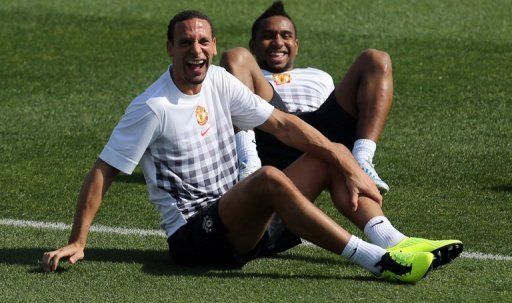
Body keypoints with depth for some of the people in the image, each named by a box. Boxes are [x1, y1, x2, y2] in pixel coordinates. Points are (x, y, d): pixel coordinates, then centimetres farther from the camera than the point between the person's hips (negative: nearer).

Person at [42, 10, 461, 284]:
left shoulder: (219, 82, 7)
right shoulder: (152, 109, -13)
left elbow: (282, 125, 5)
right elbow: (102, 173, -12)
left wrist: (347, 166, -3)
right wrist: (77, 243, -18)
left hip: (241, 225, 8)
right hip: (193, 236, -8)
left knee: (331, 155, 1)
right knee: (269, 178, -35)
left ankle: (391, 240, -21)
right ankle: (376, 260, -39)